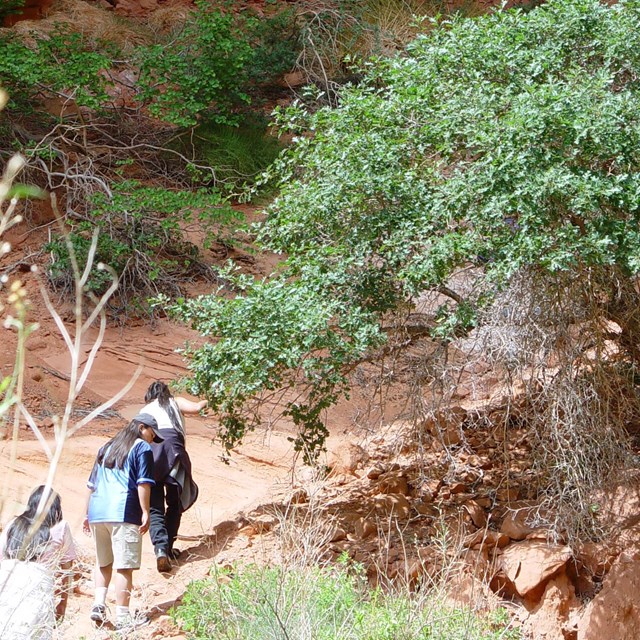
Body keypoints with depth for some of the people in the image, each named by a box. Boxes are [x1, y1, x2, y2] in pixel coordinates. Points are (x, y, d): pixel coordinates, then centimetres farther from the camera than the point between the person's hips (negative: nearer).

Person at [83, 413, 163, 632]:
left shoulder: (106, 448, 24)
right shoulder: (142, 447, 3)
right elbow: (143, 483, -8)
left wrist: (88, 514, 29)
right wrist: (145, 513, -8)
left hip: (97, 512, 7)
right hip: (123, 512, -7)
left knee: (103, 563, 19)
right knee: (123, 565, -6)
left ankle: (99, 604, 3)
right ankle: (122, 617, -6)